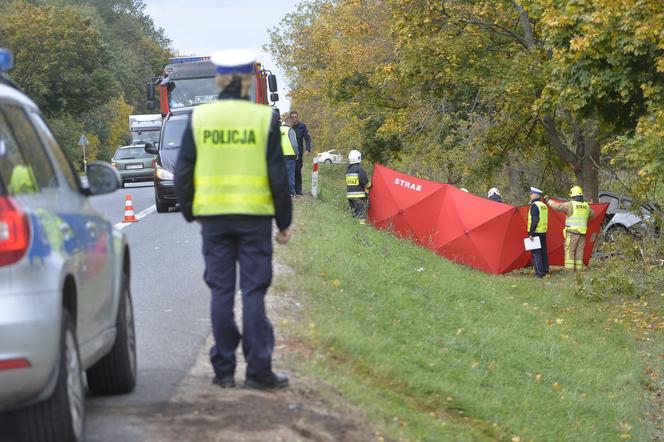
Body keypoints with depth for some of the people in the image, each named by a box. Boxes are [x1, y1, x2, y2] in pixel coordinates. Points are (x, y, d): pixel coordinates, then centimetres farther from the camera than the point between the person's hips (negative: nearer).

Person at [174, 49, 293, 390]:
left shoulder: (199, 117, 0)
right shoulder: (264, 118, -4)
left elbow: (183, 170, 2)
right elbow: (277, 174, -3)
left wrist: (189, 212, 16)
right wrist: (284, 221, 6)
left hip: (213, 215, 2)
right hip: (255, 214, -1)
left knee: (220, 291, 7)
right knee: (253, 291, 2)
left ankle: (223, 370, 9)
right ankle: (258, 370, 0)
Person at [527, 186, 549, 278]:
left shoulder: (534, 205, -14)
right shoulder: (544, 206, 13)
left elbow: (534, 220, -20)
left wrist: (531, 233, -19)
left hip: (536, 233, -9)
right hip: (543, 232, 9)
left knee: (536, 252, -6)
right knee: (543, 251, 14)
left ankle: (539, 272, -9)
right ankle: (545, 270, 21)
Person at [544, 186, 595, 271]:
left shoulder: (570, 205, -11)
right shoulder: (586, 206, 8)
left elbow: (556, 206, -8)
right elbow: (592, 214, 27)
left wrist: (548, 200, 8)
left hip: (572, 232, -6)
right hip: (582, 233, 6)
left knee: (569, 251, -4)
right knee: (579, 252, 10)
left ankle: (569, 271, -10)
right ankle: (578, 270, 9)